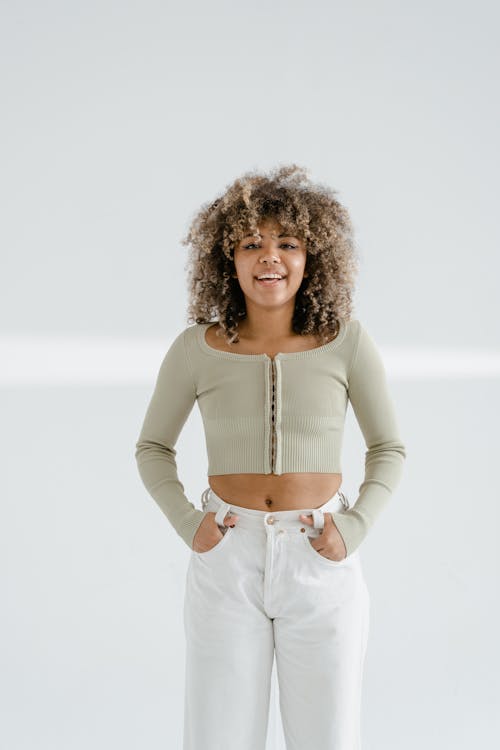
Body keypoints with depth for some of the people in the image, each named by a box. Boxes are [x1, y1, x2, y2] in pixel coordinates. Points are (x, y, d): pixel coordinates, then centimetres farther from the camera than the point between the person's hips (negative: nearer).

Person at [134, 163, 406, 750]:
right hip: (226, 565, 0)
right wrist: (188, 525, -4)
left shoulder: (346, 341, -4)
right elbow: (152, 448, 10)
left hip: (321, 563, 0)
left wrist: (354, 528, -7)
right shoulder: (197, 348, -4)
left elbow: (388, 449, 7)